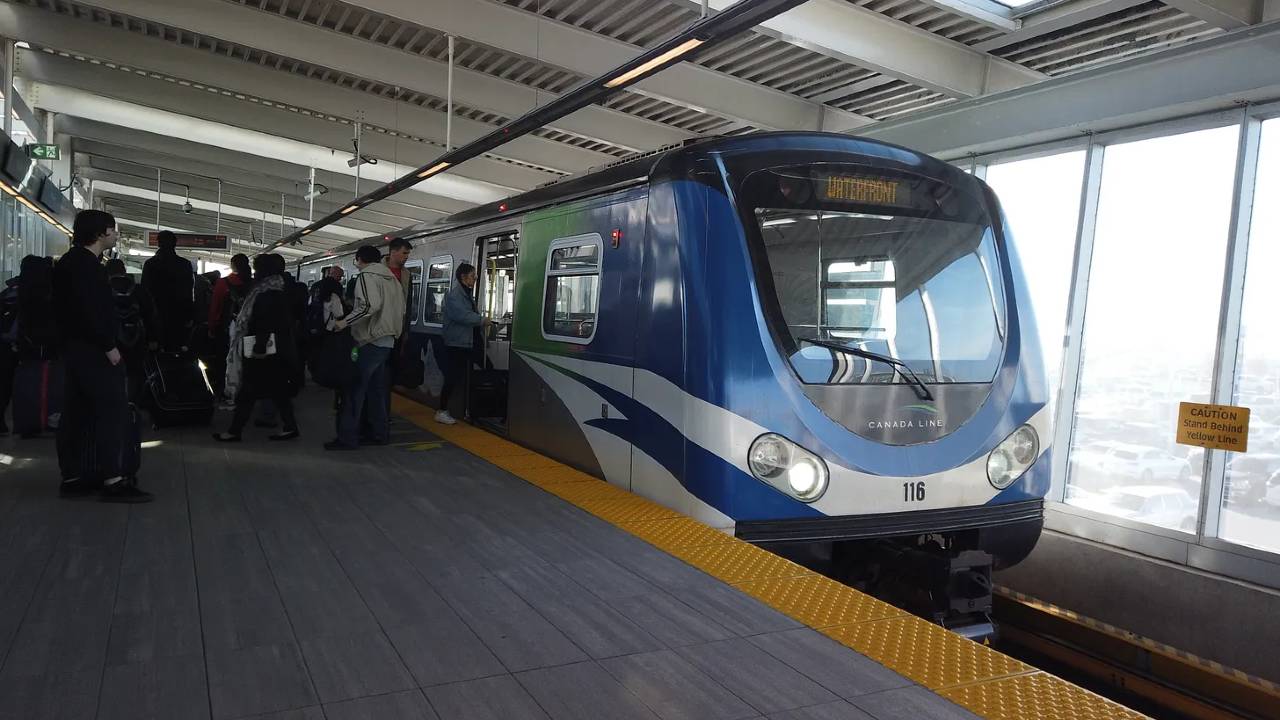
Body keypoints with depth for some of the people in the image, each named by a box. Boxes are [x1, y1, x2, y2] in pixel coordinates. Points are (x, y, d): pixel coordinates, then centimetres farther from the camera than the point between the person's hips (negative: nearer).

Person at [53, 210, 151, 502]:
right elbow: (87, 311, -22)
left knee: (78, 412, 11)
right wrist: (108, 346, -20)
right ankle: (111, 479, -11)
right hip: (92, 349, -11)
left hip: (77, 347, 11)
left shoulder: (72, 262, 18)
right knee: (113, 409, -10)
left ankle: (72, 477, 15)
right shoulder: (84, 264, -14)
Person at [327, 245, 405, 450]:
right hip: (387, 341, 8)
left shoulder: (366, 276, -9)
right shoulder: (392, 278, 16)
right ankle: (380, 433, 18)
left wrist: (345, 322, -19)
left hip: (369, 341, -8)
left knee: (354, 388, -5)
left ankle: (347, 438, -4)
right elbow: (401, 309, 16)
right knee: (377, 388, 14)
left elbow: (370, 305, -24)